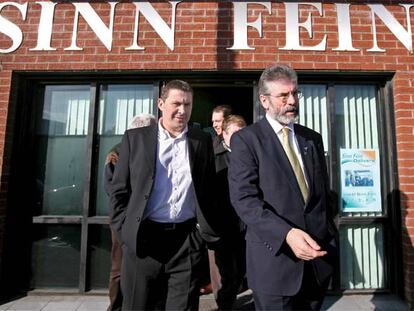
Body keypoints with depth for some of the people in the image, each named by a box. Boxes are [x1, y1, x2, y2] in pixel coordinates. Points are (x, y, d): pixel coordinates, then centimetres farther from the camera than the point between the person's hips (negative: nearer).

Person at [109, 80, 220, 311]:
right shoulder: (135, 137, 3)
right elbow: (119, 189, 4)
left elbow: (210, 189, 9)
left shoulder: (203, 141, 6)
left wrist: (207, 231, 5)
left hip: (189, 240, 1)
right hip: (143, 239, 0)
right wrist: (124, 231, -1)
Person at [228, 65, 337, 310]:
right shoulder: (246, 139, -7)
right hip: (275, 258, -5)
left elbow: (324, 193, 15)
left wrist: (330, 238, 9)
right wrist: (286, 233, -26)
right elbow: (243, 198, -16)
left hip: (317, 256, 5)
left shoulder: (313, 139, 11)